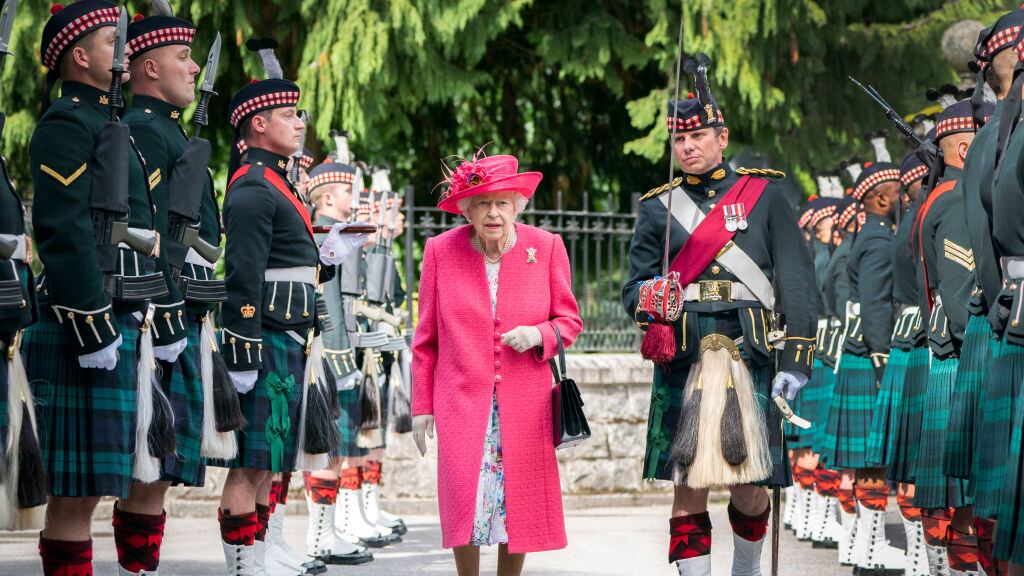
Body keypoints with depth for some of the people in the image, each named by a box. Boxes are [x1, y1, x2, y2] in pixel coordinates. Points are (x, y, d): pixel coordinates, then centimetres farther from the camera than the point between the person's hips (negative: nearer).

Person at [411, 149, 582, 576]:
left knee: (519, 503, 1)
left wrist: (538, 335, -13)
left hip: (524, 405, 1)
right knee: (465, 502, -9)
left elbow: (569, 321, 9)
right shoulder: (441, 250, 0)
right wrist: (422, 405, 5)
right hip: (462, 401, -1)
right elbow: (426, 337, 6)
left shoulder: (546, 247, 1)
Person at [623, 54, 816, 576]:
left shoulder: (764, 195, 8)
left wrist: (795, 357, -5)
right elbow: (635, 284, 14)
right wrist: (646, 298, -11)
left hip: (749, 361, -1)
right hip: (683, 364, 1)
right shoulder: (659, 208, 13)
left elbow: (796, 280, 4)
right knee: (689, 490, -3)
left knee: (750, 491, 3)